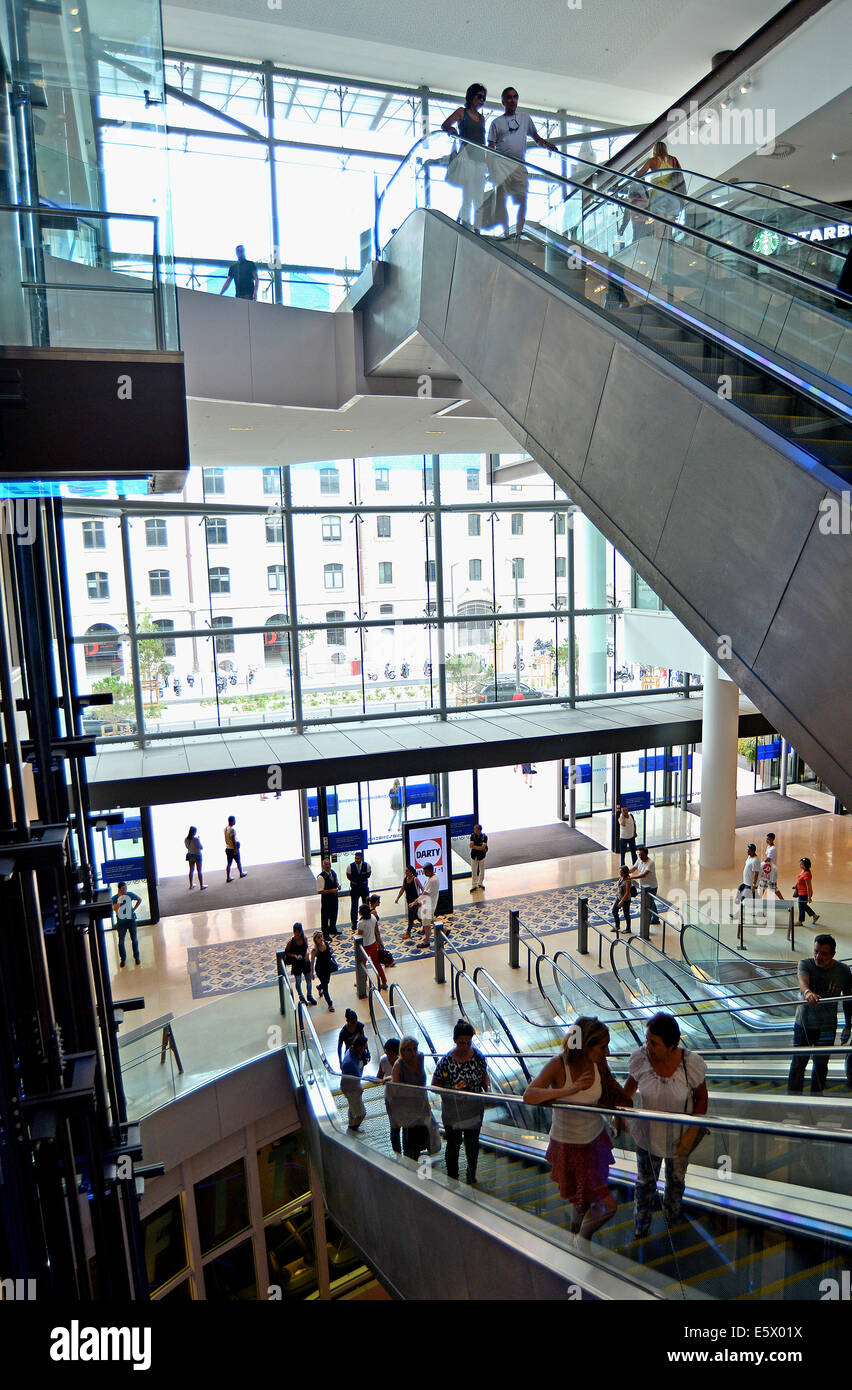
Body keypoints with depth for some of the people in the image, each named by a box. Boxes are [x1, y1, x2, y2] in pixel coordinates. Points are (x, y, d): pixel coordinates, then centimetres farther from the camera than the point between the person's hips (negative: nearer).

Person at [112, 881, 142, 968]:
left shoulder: (130, 895, -8)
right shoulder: (115, 898, -14)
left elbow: (139, 900, 10)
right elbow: (115, 909, -28)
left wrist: (134, 909, 2)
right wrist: (119, 898, -33)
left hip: (131, 920, 1)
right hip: (121, 922, -1)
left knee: (134, 939, 9)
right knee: (121, 942, 6)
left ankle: (136, 957, 24)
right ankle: (123, 959, 24)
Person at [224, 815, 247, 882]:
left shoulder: (225, 828, 2)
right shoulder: (232, 829, -24)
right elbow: (233, 841, -23)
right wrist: (235, 850, -19)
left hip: (227, 848, 7)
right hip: (233, 849, -7)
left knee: (229, 864, 10)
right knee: (238, 862, 14)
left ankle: (228, 878, 11)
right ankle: (241, 874, 32)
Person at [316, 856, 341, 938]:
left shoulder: (333, 872, 2)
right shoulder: (321, 877, -23)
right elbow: (319, 891, -23)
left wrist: (338, 886, -5)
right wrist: (331, 891, -26)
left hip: (334, 897, 8)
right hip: (326, 899, -8)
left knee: (334, 914, 23)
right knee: (325, 916, 6)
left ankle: (333, 930, 43)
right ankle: (325, 933, 21)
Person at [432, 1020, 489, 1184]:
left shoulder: (478, 1057, -9)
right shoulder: (446, 1061, -19)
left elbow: (484, 1076, 7)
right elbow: (434, 1085, -12)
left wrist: (487, 1089, -13)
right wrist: (452, 1090, -26)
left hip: (474, 1111, 3)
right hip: (452, 1113, -2)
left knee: (472, 1144, 17)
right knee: (453, 1145, 12)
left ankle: (472, 1175, 40)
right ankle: (452, 1179, 33)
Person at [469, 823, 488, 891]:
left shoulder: (484, 837, -15)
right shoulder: (473, 836, -8)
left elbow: (483, 847, -22)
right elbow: (471, 846, -15)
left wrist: (475, 846, -19)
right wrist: (480, 848, -21)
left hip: (481, 856, -1)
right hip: (474, 855, 1)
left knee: (482, 870, 13)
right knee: (474, 871, 5)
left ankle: (480, 883, 34)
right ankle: (474, 885, 16)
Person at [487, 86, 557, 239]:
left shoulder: (525, 117, 19)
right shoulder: (497, 122, 12)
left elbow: (535, 136, 24)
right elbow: (491, 146, 7)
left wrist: (547, 144, 5)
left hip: (519, 165, 2)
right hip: (502, 165, -2)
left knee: (522, 199, -8)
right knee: (501, 199, -7)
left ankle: (519, 233, -3)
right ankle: (505, 232, -1)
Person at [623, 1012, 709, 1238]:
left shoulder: (692, 1063, -29)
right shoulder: (639, 1058, -26)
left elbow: (701, 1098, -12)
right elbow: (631, 1084, -4)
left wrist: (692, 1133, -17)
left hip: (679, 1137, 0)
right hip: (647, 1134, 0)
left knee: (676, 1181, 27)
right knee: (645, 1182, 22)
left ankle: (672, 1218, 58)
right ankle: (641, 1230, 49)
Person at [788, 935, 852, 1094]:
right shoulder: (805, 964, -13)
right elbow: (802, 980, -33)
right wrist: (807, 992, -56)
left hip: (827, 1027, 1)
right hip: (803, 1023, -1)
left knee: (821, 1065, 11)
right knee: (798, 1063, 3)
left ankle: (816, 1097, 30)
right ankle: (793, 1097, 16)